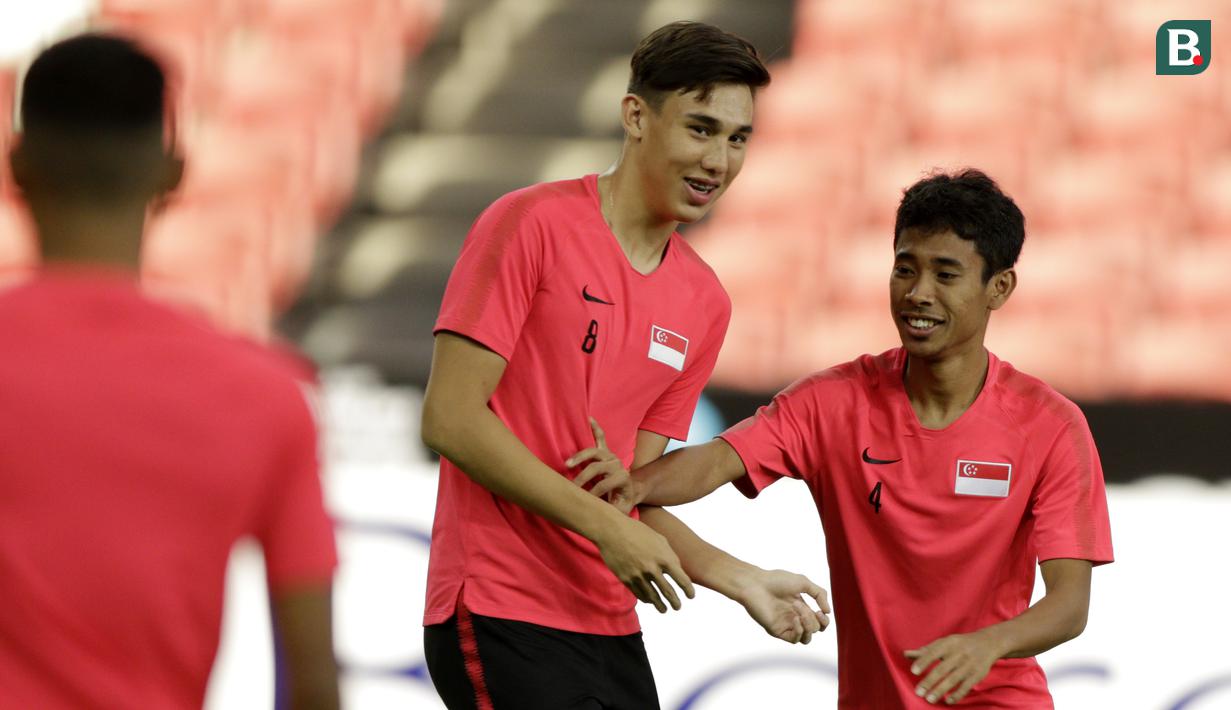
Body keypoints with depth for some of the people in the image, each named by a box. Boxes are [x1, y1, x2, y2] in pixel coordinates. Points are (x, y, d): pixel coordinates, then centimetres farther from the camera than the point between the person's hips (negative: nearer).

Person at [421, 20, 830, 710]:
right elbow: (450, 419, -14)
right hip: (499, 619, -7)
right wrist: (605, 525, -15)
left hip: (610, 627, 7)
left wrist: (740, 580, 1)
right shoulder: (532, 224, -8)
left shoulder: (705, 303, 11)